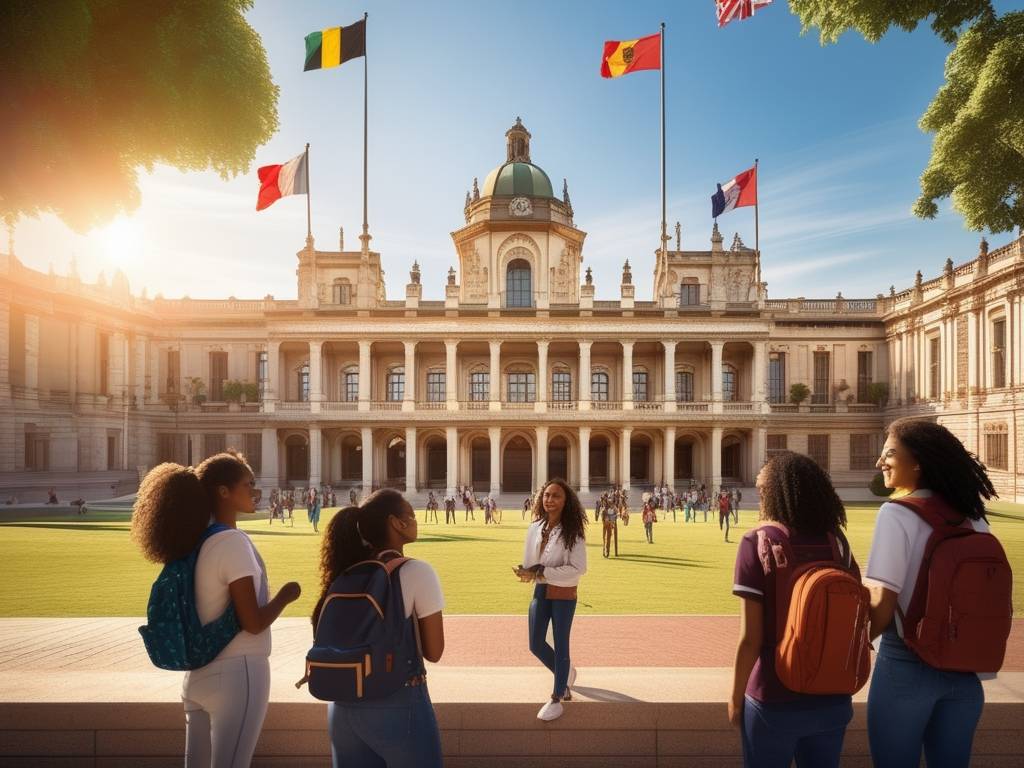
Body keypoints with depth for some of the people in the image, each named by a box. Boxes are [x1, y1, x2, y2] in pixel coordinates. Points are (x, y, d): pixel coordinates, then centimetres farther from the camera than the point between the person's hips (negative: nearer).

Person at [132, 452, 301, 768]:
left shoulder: (196, 541, 7)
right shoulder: (233, 542, -18)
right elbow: (253, 623, -18)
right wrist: (285, 595, -3)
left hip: (199, 674, 8)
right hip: (237, 673, -8)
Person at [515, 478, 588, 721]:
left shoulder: (572, 532, -16)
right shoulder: (535, 528, -2)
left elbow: (578, 568, -21)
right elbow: (528, 562, 2)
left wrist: (542, 572, -24)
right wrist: (527, 573, -23)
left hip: (564, 595, -5)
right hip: (540, 592, 5)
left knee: (560, 646, 6)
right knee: (536, 645, 14)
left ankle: (557, 699, 24)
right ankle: (565, 674, 42)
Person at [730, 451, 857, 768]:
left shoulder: (757, 542, -15)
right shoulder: (836, 542, -4)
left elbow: (750, 639, -15)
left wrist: (735, 698, -2)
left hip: (774, 701, -3)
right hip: (833, 699, 4)